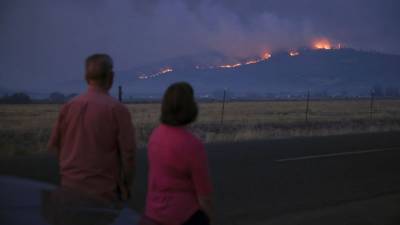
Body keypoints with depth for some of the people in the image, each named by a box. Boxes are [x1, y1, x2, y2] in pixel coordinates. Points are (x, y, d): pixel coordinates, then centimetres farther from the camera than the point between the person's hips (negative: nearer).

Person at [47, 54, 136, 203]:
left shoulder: (68, 106, 1)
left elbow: (53, 146, 8)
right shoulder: (117, 110, -10)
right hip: (104, 192, -4)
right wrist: (126, 186, 4)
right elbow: (128, 151, -10)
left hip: (70, 189, 4)